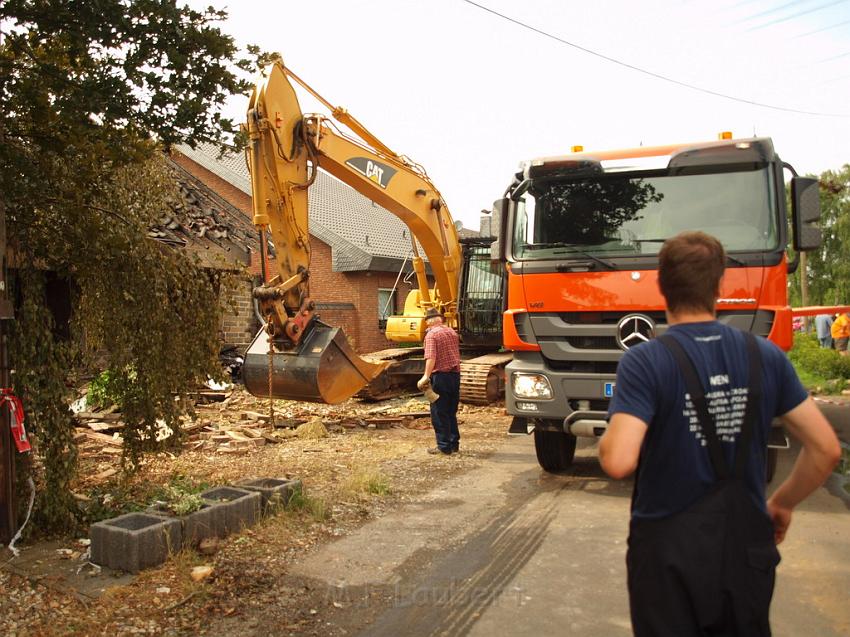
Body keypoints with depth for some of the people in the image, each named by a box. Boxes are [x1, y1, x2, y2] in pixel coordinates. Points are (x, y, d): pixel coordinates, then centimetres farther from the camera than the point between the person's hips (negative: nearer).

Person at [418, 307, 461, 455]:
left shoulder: (432, 334, -10)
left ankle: (444, 446, 5)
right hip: (455, 375, 7)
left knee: (439, 413, 2)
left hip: (440, 376, -7)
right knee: (451, 412, 16)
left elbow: (431, 357, -22)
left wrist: (426, 375, -22)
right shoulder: (452, 332, 12)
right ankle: (454, 444, 20)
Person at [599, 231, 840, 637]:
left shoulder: (645, 362, -17)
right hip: (746, 548, 4)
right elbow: (826, 450, 0)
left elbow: (618, 462, -27)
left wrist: (606, 440, -5)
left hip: (669, 556, -4)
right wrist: (783, 503, 15)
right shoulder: (766, 357, -3)